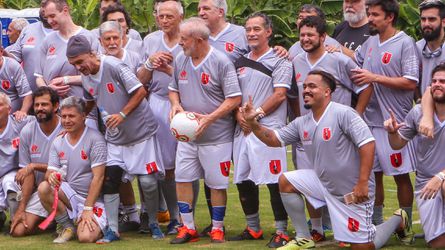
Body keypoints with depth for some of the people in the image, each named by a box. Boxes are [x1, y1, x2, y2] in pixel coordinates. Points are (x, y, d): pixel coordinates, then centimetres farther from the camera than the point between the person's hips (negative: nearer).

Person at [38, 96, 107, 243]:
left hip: (94, 199, -5)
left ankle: (99, 225, 11)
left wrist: (88, 209, -20)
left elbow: (98, 177, -16)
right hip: (70, 195, 5)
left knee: (86, 238, -27)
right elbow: (50, 172, 2)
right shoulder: (58, 143, 7)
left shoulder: (95, 139, -12)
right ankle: (67, 228, -3)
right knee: (44, 188, -23)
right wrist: (51, 176, -25)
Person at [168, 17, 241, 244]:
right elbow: (173, 89, 19)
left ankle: (217, 229, 16)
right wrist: (175, 104, -4)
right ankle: (188, 228, 13)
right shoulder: (180, 60, 5)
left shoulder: (221, 62, -13)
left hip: (217, 137, -5)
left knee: (217, 183, 1)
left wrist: (210, 118, -22)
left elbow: (234, 99, -14)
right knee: (182, 179, 2)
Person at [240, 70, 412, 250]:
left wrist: (363, 183, -28)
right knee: (286, 181, -5)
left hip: (353, 191, -7)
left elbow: (367, 143, -24)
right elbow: (274, 139, 8)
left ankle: (398, 221, 27)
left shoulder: (343, 114, -20)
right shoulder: (302, 123, 3)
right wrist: (252, 123, -10)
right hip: (324, 183, 7)